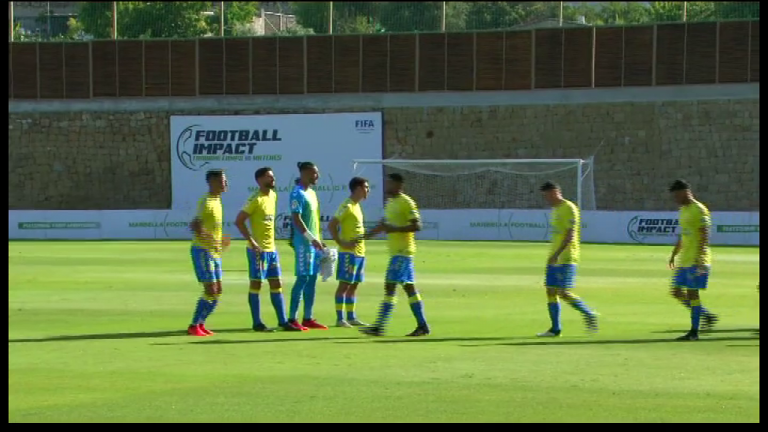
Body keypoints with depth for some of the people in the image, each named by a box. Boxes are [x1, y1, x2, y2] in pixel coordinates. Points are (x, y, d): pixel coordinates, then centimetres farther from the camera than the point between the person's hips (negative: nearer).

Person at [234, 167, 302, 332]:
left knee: (276, 285, 8)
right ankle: (257, 323, 3)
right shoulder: (255, 200, -14)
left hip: (272, 248, 8)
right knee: (256, 284, -1)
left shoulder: (273, 195, 10)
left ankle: (283, 321, 11)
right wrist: (251, 241, -21)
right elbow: (238, 221, -17)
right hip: (258, 250, -8)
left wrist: (271, 240, 16)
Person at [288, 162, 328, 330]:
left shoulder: (312, 193, 16)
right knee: (303, 278, -8)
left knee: (312, 279, 9)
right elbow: (296, 218, -19)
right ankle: (292, 319, -4)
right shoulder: (297, 194, -12)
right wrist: (311, 238, -23)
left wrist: (318, 239, 18)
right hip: (303, 243, -9)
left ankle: (308, 318, 13)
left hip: (314, 243, 9)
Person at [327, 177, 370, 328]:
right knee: (344, 284, -6)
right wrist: (342, 243, -20)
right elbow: (331, 225, -17)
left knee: (354, 285, 11)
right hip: (348, 252, -9)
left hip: (359, 252, 9)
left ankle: (351, 317, 15)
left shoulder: (356, 206, 16)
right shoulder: (347, 206, -12)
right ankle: (340, 318, -5)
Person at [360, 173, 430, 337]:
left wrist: (394, 229, -22)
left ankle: (379, 327, -14)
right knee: (409, 287, 9)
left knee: (390, 287, -11)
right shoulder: (390, 203, 17)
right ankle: (422, 325, 12)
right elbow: (383, 225, 27)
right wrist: (364, 236, 24)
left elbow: (417, 226, -17)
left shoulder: (406, 203, -12)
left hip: (402, 252, -9)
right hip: (396, 251, 9)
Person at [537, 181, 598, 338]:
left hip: (566, 259, -9)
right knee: (550, 291, 3)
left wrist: (557, 254, -25)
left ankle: (589, 314, 1)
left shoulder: (569, 209, -12)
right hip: (554, 259, 9)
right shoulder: (555, 209, 17)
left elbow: (570, 235, -19)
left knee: (563, 292, -14)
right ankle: (555, 329, 5)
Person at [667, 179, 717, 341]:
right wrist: (674, 255, 25)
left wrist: (699, 258, -24)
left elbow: (704, 236, -18)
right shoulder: (683, 210, 16)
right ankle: (707, 315, 19)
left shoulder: (699, 210, -13)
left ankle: (694, 332, -2)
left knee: (692, 293, -8)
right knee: (677, 292, 7)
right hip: (684, 260, 9)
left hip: (696, 260, -9)